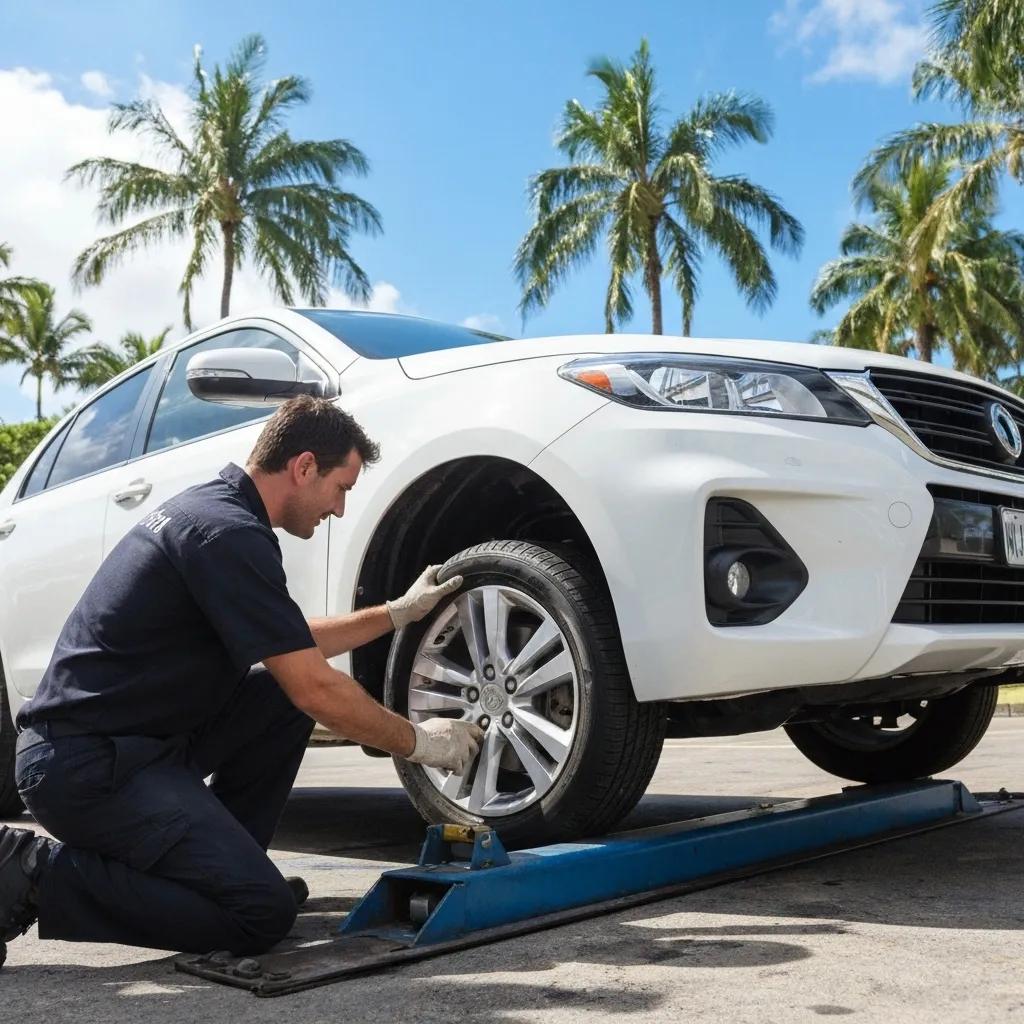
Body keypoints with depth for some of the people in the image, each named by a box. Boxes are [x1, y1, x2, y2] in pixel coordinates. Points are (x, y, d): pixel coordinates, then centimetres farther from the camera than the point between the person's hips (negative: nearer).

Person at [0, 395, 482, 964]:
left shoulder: (211, 507, 12)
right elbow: (316, 689, -18)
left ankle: (217, 859, 14)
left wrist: (399, 611, 23)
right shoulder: (229, 534, -19)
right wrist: (418, 742, -3)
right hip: (87, 766, -10)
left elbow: (292, 646, 24)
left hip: (130, 739, 10)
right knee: (262, 914, -15)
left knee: (285, 697, 9)